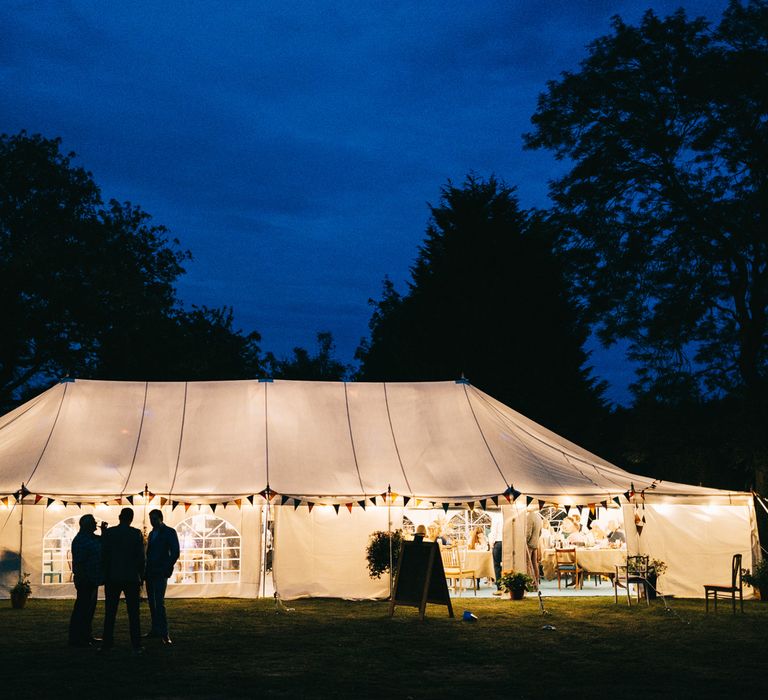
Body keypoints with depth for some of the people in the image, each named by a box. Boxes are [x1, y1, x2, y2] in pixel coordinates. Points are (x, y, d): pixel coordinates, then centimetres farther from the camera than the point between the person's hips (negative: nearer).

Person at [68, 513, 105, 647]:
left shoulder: (91, 537, 13)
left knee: (89, 608, 15)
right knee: (81, 608, -7)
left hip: (92, 580, 10)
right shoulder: (80, 540, -16)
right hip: (85, 580, -10)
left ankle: (86, 635, 23)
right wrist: (81, 578, -22)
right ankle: (76, 638, -3)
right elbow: (78, 562, -20)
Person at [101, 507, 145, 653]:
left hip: (112, 577, 1)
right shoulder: (136, 534, -4)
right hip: (131, 577, -1)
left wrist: (105, 574, 11)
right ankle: (136, 645, 0)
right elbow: (141, 557, -3)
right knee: (133, 613, 2)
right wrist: (141, 576, 7)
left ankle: (107, 644, 7)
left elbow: (104, 555, 0)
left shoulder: (108, 533, -2)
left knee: (110, 613, 7)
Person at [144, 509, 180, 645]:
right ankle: (155, 629, 13)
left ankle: (164, 634, -15)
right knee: (151, 602, 7)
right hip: (150, 572, 7)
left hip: (161, 573, -7)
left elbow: (175, 553, -8)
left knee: (159, 602, -14)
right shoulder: (152, 534, 18)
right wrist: (146, 570, 9)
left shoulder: (169, 532, -3)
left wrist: (167, 569, -15)